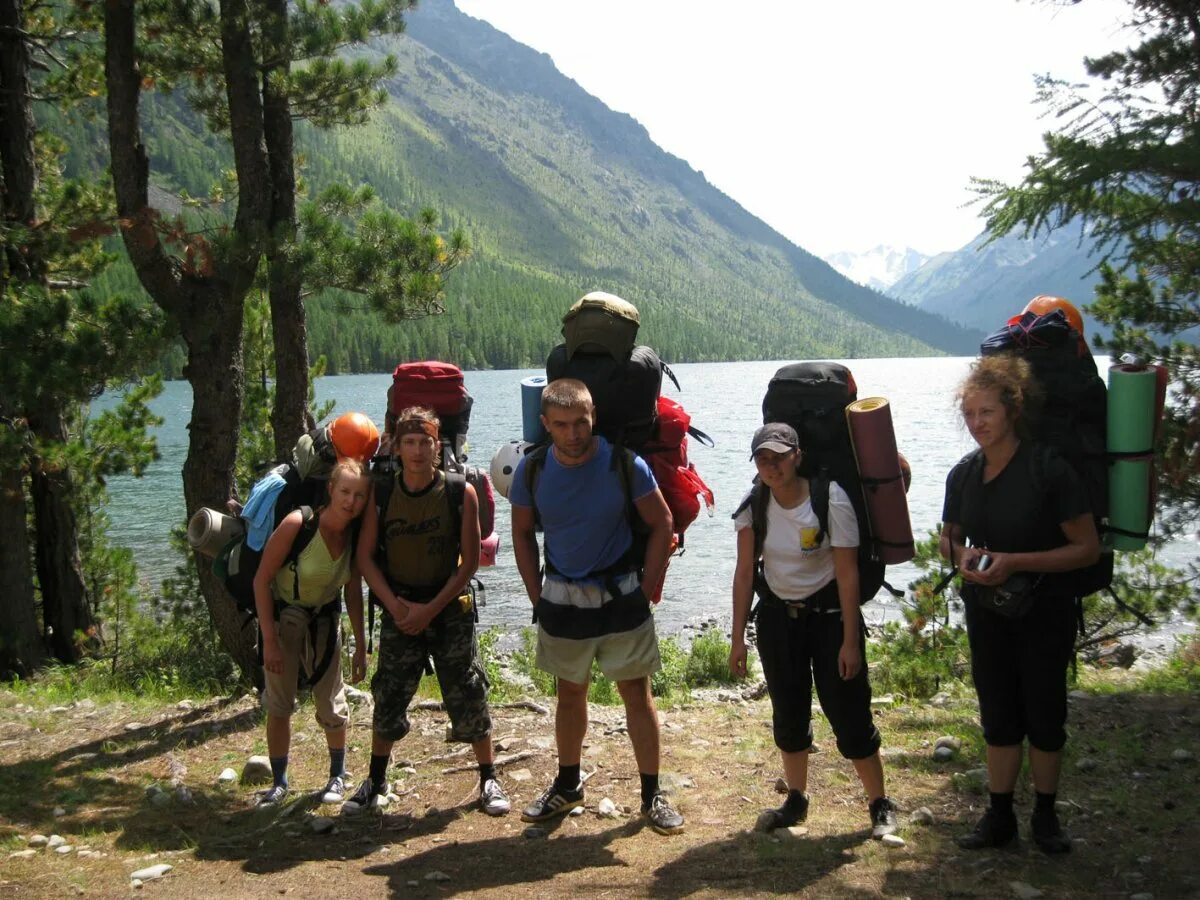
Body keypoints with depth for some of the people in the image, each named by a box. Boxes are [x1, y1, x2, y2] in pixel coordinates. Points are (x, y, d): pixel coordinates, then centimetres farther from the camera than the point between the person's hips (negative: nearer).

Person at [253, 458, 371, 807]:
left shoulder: (356, 535, -11)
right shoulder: (297, 524, -25)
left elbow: (354, 591, 1)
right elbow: (262, 580, -19)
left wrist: (360, 646, 3)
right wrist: (269, 640, -20)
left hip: (324, 620, 3)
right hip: (282, 617, -3)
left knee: (331, 703, 4)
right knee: (278, 704, 1)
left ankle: (338, 775, 25)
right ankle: (279, 782, 17)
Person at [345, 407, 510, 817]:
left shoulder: (461, 493, -8)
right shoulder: (381, 495, -2)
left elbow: (470, 561, -7)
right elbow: (366, 556, 2)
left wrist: (431, 609, -13)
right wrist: (394, 604, -11)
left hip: (450, 608, -2)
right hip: (399, 610, 2)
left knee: (468, 696, 1)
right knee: (387, 698, 7)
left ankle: (489, 780, 16)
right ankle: (375, 783, 24)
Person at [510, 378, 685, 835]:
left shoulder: (625, 464, -15)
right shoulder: (532, 470, -8)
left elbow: (661, 523, -5)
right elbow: (522, 532, 6)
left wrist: (645, 587, -8)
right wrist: (536, 595, 2)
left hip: (621, 596, -2)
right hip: (562, 602, 2)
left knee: (638, 695, 2)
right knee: (570, 693, 16)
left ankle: (652, 794, 13)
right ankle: (568, 785, 32)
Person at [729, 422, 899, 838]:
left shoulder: (831, 501, -18)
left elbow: (847, 574, -15)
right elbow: (744, 573, -2)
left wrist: (850, 642, -15)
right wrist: (738, 637, -3)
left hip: (828, 614, -4)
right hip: (777, 617, 4)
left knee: (849, 713, -3)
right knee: (788, 714, 10)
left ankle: (880, 804, 13)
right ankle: (796, 800, 27)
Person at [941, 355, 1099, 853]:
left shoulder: (1049, 470, -18)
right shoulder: (964, 474, -3)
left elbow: (1088, 548, -16)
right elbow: (949, 537, 12)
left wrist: (1015, 561, -25)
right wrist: (961, 553, -12)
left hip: (1044, 612, -4)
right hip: (986, 612, 4)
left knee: (1044, 713, 9)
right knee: (998, 713, 12)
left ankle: (1045, 814, 27)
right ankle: (999, 816, 23)